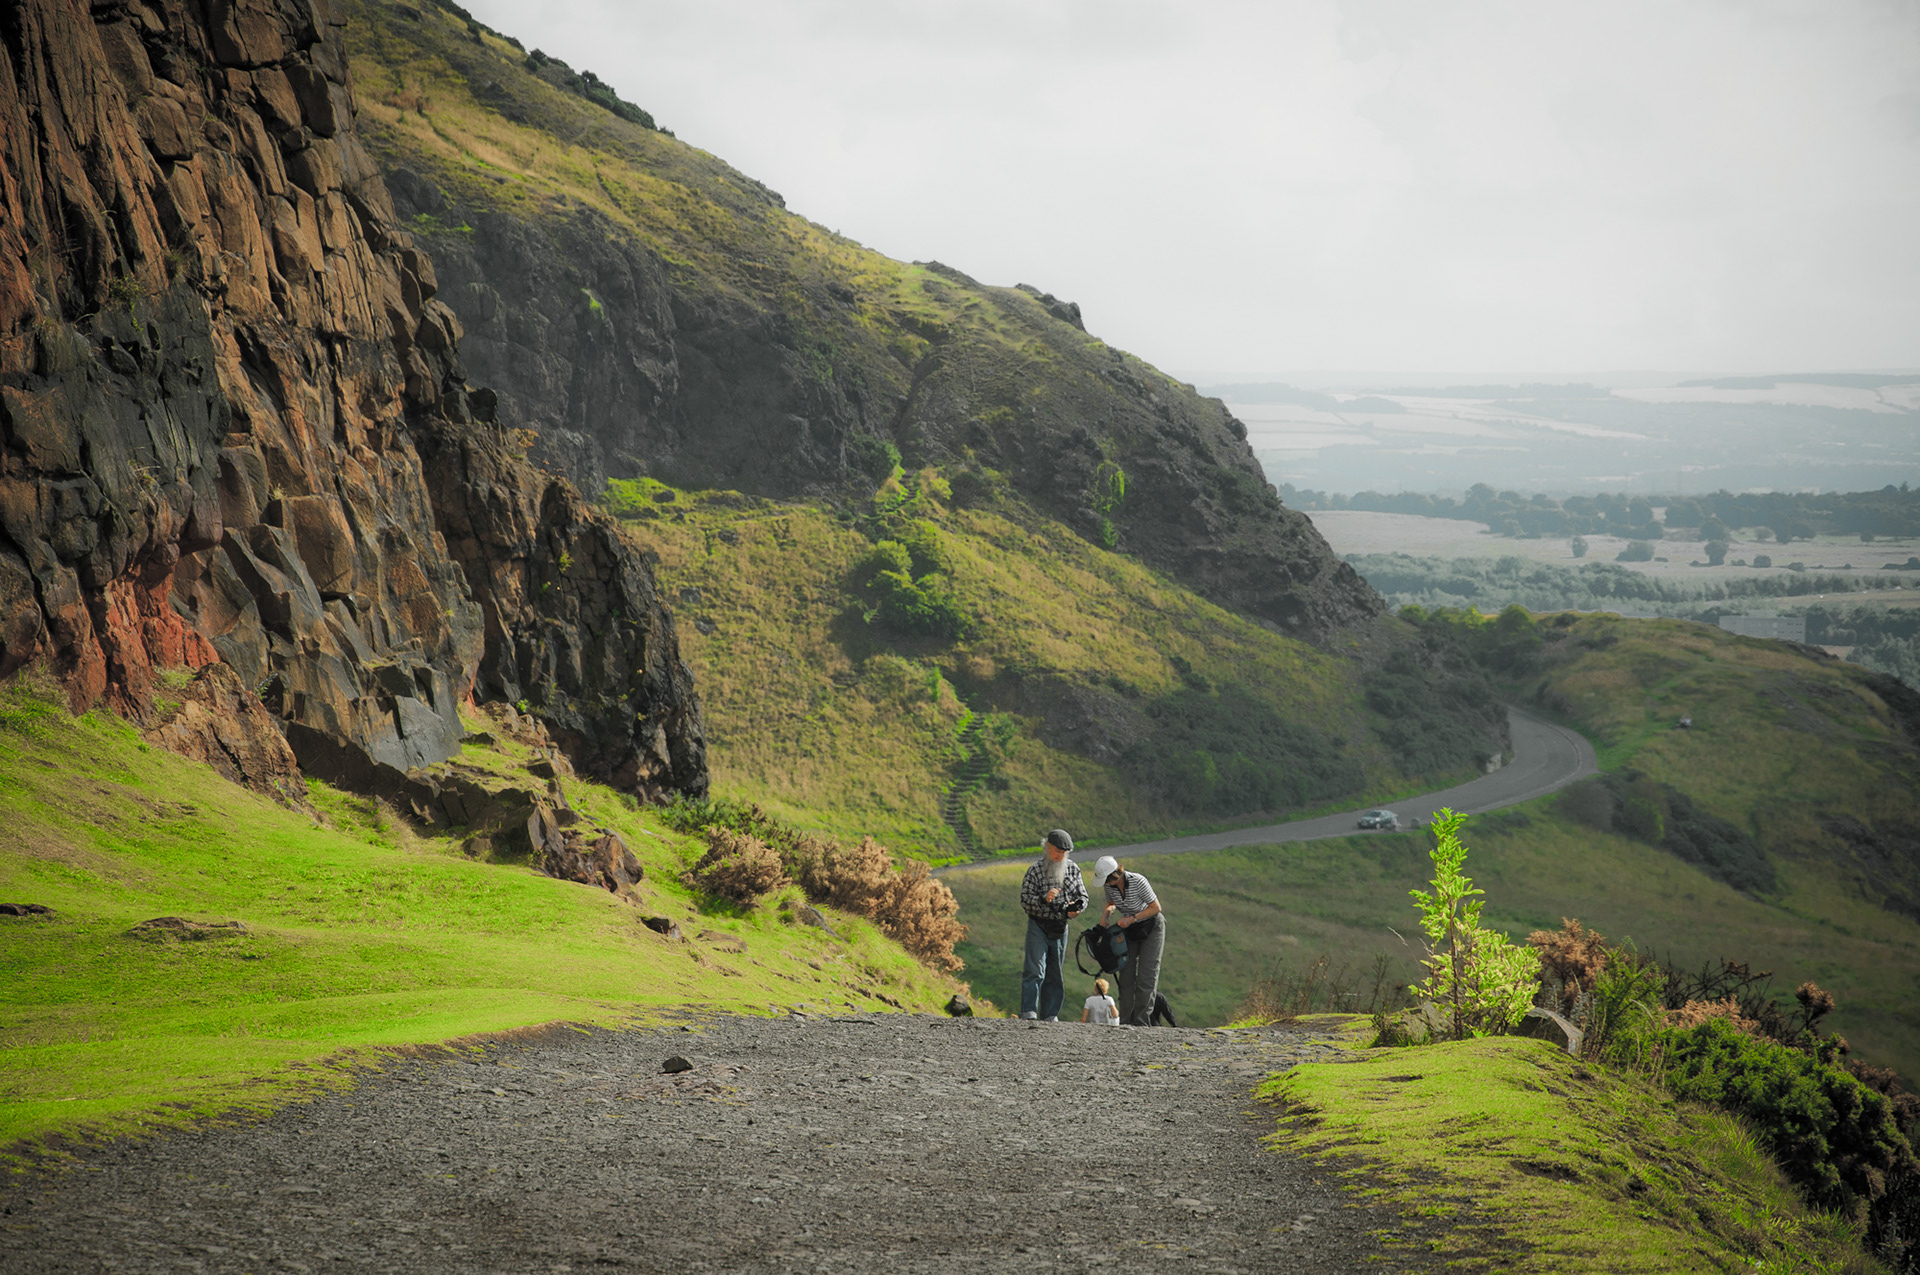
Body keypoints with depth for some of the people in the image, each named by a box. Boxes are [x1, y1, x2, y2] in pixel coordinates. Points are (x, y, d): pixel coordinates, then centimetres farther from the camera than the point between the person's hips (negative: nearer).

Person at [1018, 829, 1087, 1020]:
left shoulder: (1073, 869, 4)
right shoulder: (1036, 870, -8)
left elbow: (1082, 896, 9)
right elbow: (1024, 899, -11)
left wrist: (1077, 908, -13)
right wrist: (1043, 900, -29)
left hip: (1060, 927, 5)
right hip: (1038, 925, -5)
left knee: (1055, 974, 7)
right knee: (1035, 969, -14)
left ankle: (1050, 1015, 12)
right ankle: (1028, 1012, -17)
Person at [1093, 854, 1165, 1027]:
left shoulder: (1138, 882, -29)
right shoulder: (1110, 885, -12)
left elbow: (1156, 907, -20)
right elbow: (1111, 903, 10)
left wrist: (1132, 919, -25)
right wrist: (1107, 913, -11)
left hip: (1151, 927, -6)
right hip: (1130, 930, 6)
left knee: (1146, 975, -10)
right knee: (1126, 974, 1)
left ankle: (1141, 1020, -10)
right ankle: (1125, 1021, 4)